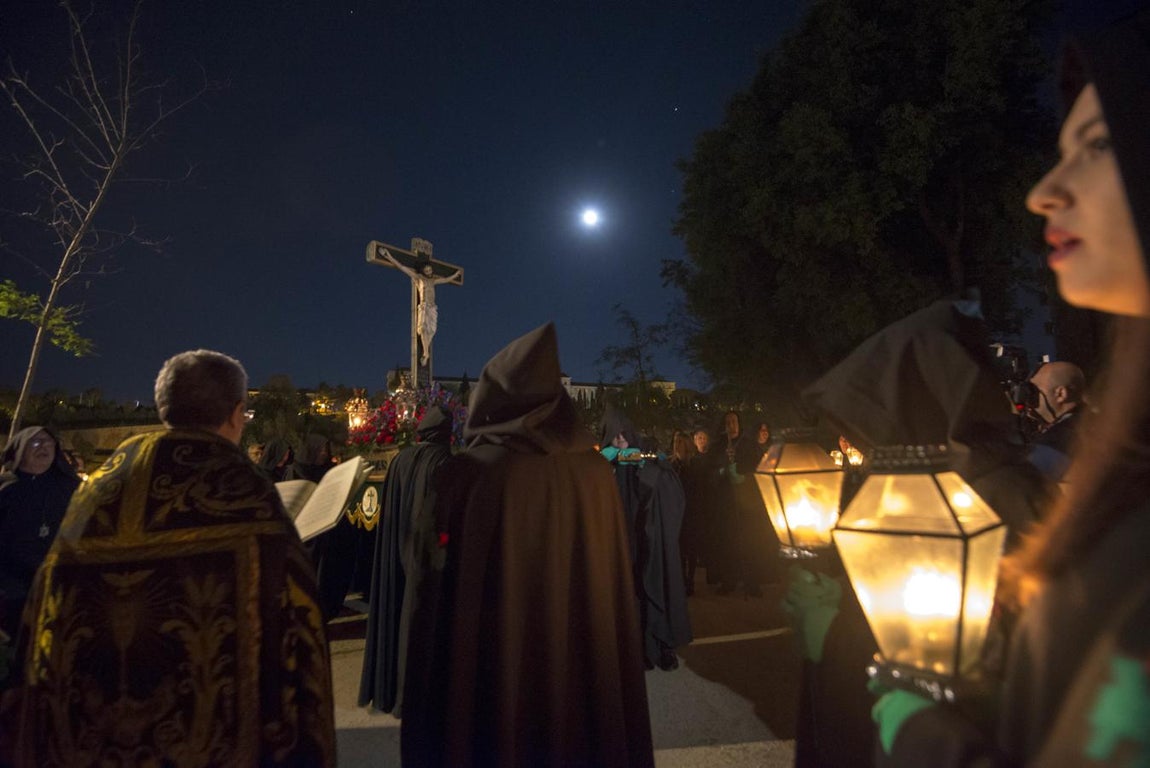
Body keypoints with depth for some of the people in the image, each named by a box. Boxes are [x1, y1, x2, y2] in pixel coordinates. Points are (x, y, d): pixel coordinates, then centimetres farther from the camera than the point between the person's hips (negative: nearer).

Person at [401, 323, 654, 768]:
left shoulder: (470, 472, -18)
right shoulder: (595, 469, -7)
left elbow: (444, 585, -13)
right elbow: (614, 584, 1)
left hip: (490, 668, -3)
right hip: (585, 663, 3)